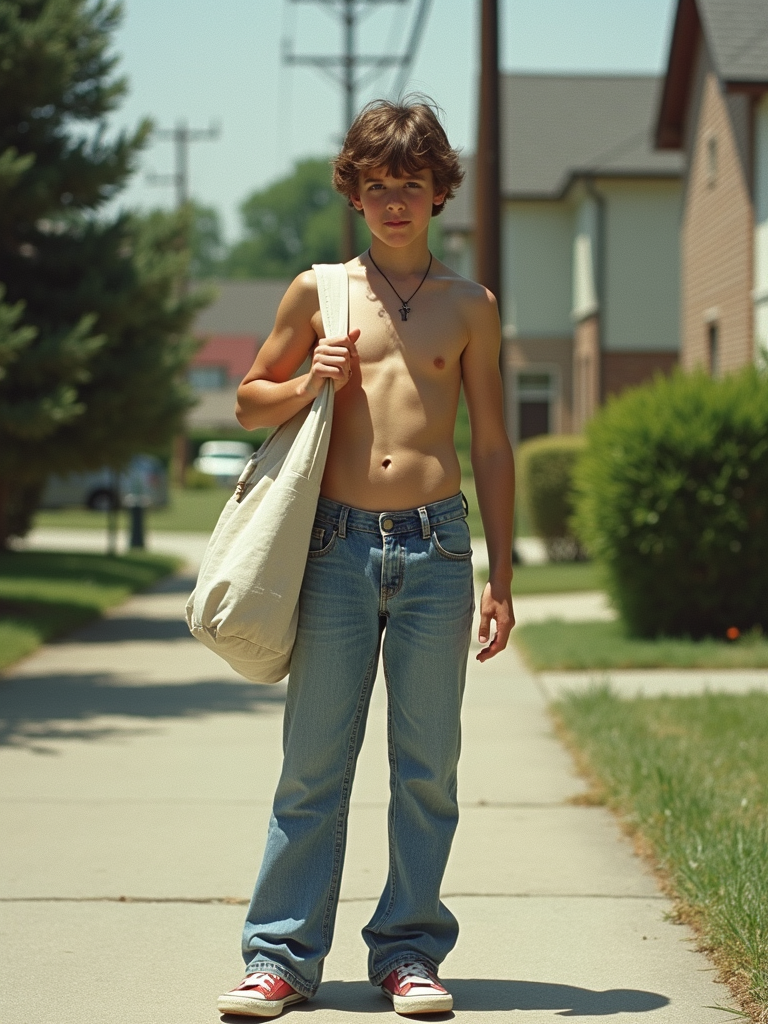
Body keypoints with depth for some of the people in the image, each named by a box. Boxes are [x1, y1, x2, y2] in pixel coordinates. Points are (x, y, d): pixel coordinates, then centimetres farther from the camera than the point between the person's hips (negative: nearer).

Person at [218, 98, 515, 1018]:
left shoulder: (469, 306, 11)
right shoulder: (318, 293, 9)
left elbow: (490, 445, 12)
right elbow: (250, 400, 17)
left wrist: (500, 576, 7)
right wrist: (308, 385, -4)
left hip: (437, 546, 1)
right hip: (338, 542, -1)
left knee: (426, 765, 4)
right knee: (313, 762, 1)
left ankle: (409, 950, 14)